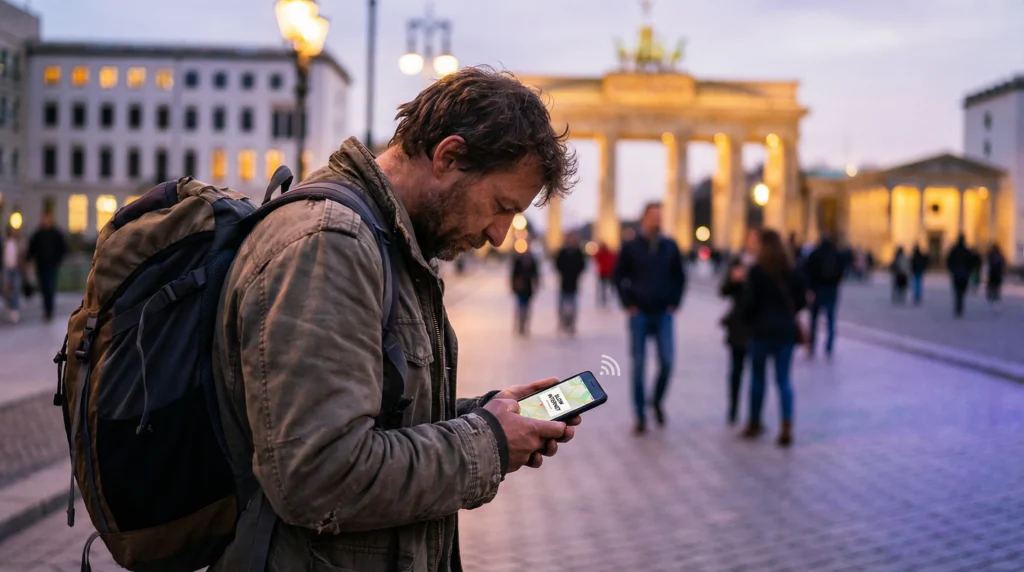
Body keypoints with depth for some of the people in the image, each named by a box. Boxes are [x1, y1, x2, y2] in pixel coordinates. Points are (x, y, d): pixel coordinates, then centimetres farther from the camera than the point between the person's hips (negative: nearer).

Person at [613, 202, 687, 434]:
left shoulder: (670, 246, 5)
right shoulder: (631, 247, -1)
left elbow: (680, 277, 12)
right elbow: (619, 276, 4)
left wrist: (674, 303, 4)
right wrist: (628, 304, -2)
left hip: (663, 314, 1)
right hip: (640, 315, -1)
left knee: (667, 362, -7)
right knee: (639, 365, 0)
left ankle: (657, 402, 19)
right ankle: (640, 416, 8)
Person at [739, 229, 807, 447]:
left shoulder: (757, 271, -9)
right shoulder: (793, 271, 3)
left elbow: (750, 302, -11)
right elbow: (801, 301, 6)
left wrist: (749, 320, 7)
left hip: (762, 330, -3)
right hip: (786, 331, 3)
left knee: (757, 378, 11)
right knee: (784, 380, 4)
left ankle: (754, 424, 22)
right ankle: (787, 428, -8)